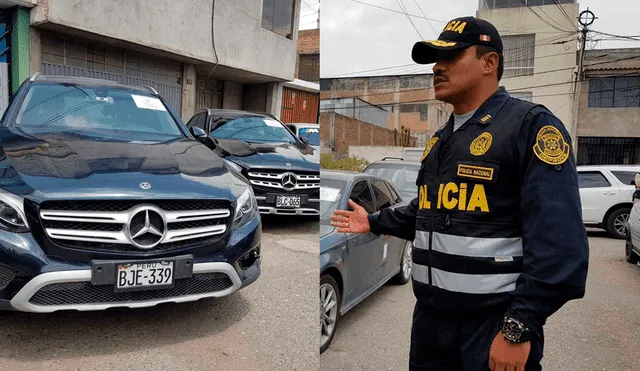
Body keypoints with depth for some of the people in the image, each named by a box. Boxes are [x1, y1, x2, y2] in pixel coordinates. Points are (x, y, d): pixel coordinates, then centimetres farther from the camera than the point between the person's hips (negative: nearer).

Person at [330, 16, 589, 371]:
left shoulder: (530, 126, -12)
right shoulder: (440, 139, 14)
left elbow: (559, 243, -20)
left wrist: (519, 328, -22)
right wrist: (374, 222, 18)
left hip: (494, 323, -7)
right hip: (430, 316, 8)